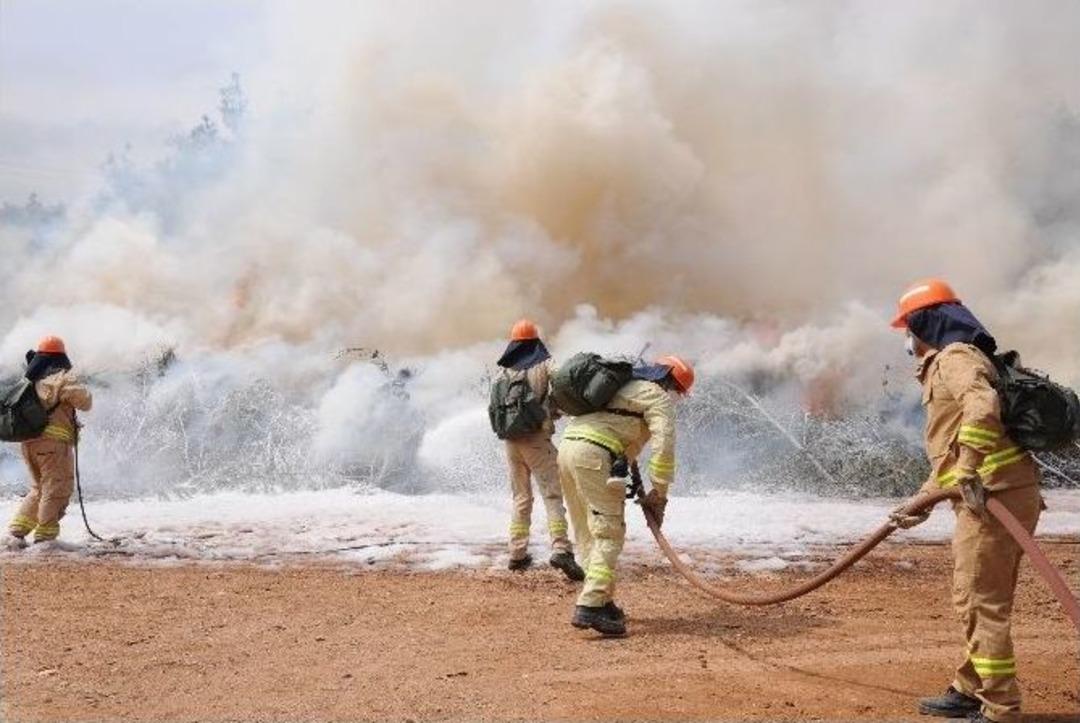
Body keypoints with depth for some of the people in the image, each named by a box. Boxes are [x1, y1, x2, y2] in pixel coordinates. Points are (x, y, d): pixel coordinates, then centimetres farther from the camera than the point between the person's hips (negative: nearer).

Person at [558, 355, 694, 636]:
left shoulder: (627, 384, 30)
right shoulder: (659, 396, 4)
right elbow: (663, 445, -9)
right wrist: (659, 493, -4)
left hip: (568, 446, 9)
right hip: (595, 454, -9)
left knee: (589, 533, 15)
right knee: (609, 533, -7)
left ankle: (601, 600, 20)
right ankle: (590, 607, -16)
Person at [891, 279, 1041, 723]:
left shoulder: (956, 357, -7)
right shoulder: (943, 367, 25)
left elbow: (983, 406, -29)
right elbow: (950, 451, 31)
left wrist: (969, 472, -33)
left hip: (993, 495, -11)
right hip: (983, 497, 11)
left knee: (980, 602, -5)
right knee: (982, 600, 18)